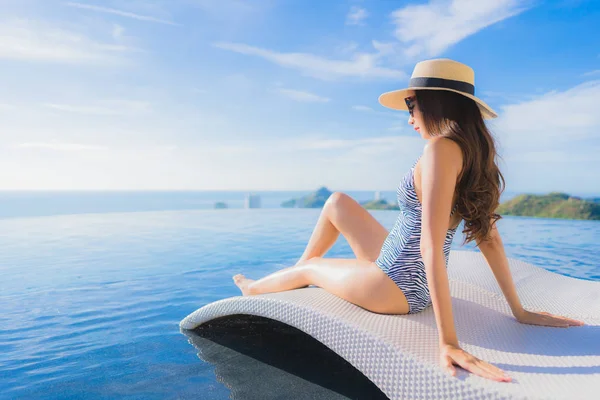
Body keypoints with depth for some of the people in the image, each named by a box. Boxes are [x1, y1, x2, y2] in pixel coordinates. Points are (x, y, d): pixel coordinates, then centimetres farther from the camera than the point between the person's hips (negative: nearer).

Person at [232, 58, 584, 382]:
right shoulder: (473, 153, 2)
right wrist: (519, 311, 9)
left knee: (310, 267, 16)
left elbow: (432, 247, -31)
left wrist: (449, 342, -30)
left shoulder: (441, 148, -26)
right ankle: (296, 272, 36)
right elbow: (490, 237, 4)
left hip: (398, 285, -8)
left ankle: (254, 288, 49)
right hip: (410, 276, 8)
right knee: (337, 202, 16)